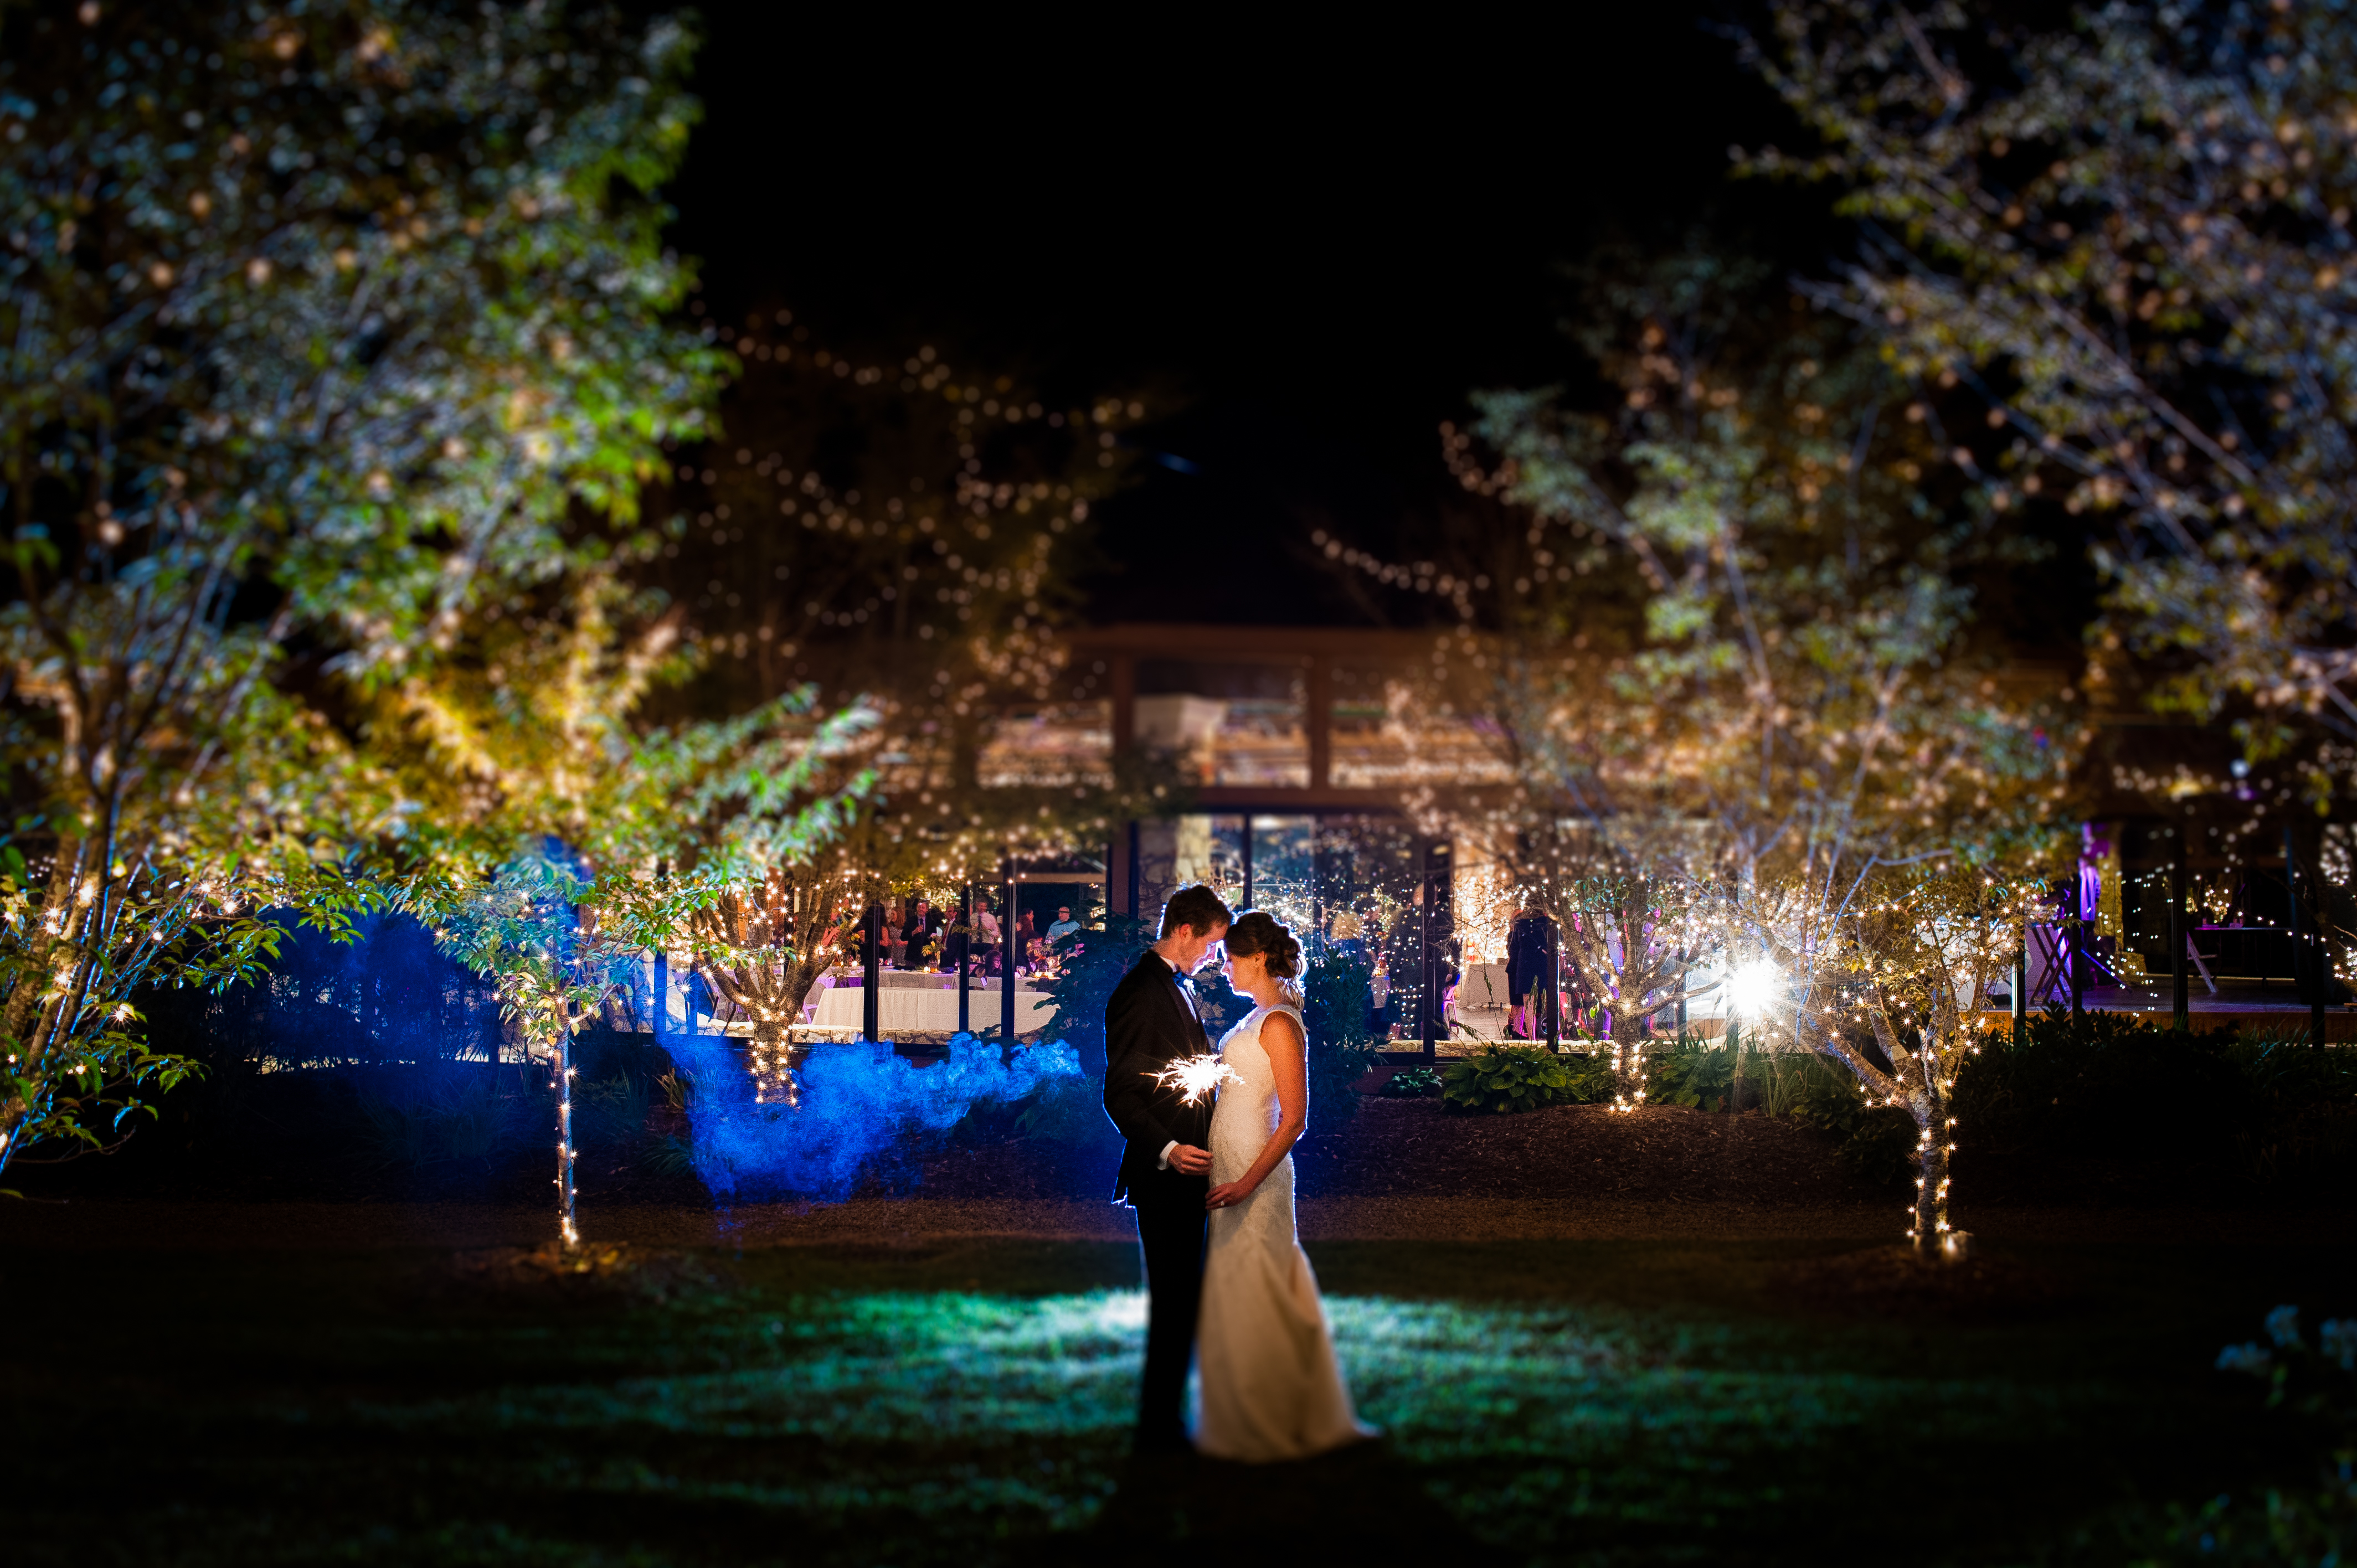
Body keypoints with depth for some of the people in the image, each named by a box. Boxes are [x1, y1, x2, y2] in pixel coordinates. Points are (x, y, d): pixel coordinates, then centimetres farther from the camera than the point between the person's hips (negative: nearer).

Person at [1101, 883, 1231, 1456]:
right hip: (1164, 1175, -10)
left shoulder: (1176, 986, 16)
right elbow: (1119, 1095, -18)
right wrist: (1166, 1150, -27)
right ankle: (1159, 1433, 0)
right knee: (1174, 1305, -6)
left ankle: (1165, 1421, 20)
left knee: (1181, 1302, 13)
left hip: (1188, 1171, 10)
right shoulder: (1140, 992, -15)